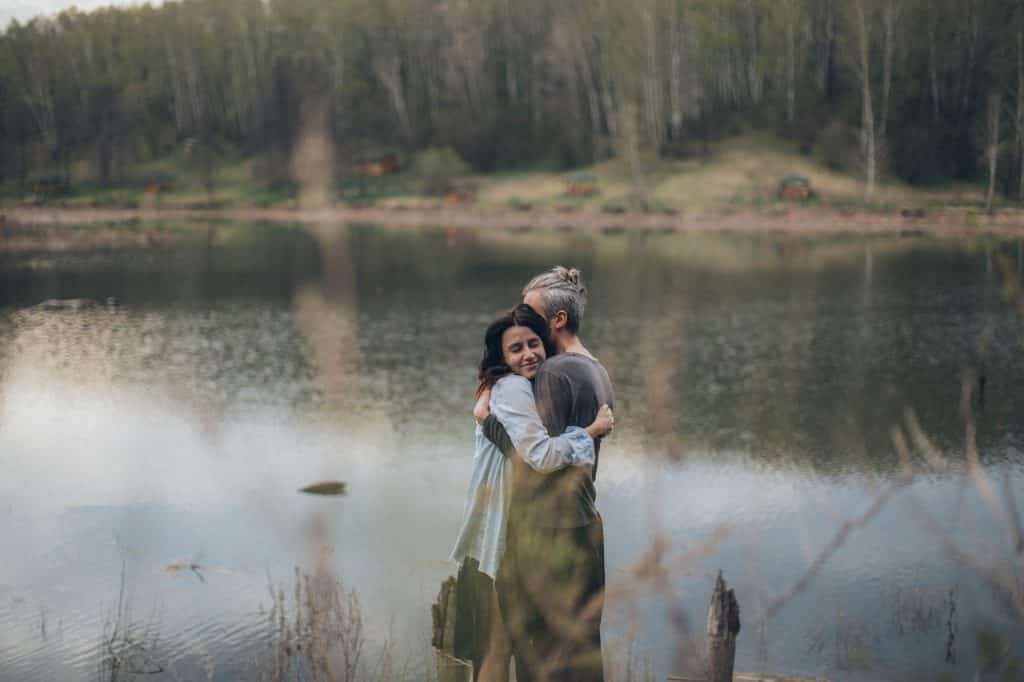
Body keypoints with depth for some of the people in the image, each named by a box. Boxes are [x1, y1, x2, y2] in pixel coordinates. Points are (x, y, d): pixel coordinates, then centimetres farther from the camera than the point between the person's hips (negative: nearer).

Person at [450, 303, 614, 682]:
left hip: (508, 525, 10)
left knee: (496, 635, 18)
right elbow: (542, 456, -26)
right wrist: (593, 430, -16)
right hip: (500, 528, -10)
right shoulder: (512, 388, -17)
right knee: (498, 639, -3)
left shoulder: (519, 388, 14)